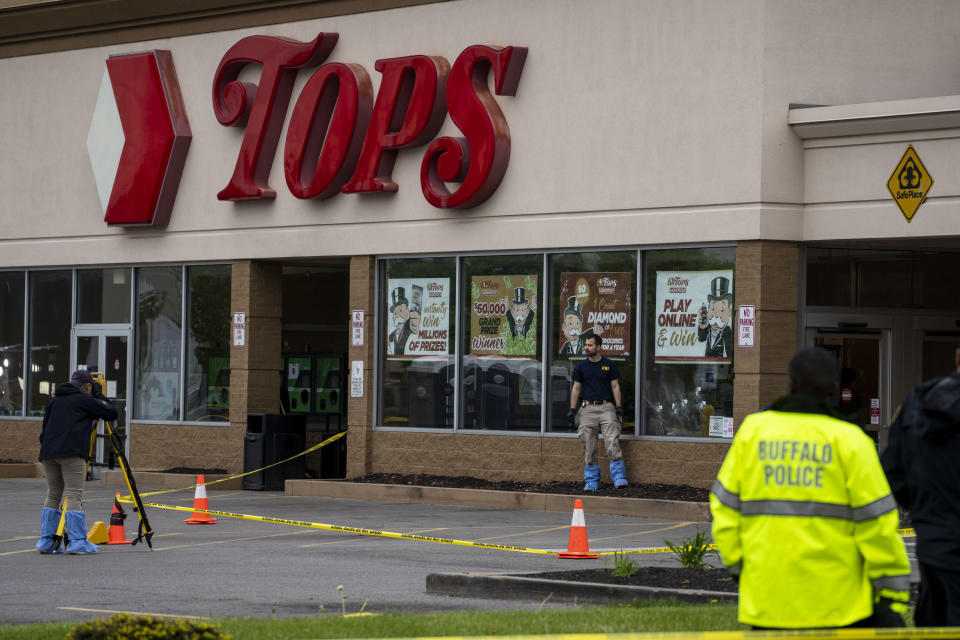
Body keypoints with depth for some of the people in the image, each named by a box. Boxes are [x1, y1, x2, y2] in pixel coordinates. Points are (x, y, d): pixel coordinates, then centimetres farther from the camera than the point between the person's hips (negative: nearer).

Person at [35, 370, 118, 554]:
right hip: (72, 454, -6)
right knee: (74, 496, -6)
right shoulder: (84, 399, 4)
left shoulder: (54, 400, 23)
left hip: (48, 454, 6)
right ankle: (77, 542, -10)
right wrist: (98, 395, 18)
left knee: (53, 495, 12)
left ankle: (46, 541, 9)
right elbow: (111, 413, 5)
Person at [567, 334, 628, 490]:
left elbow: (615, 386, 5)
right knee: (589, 446, 0)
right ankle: (592, 481, 6)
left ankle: (619, 477, -11)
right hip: (587, 408, 2)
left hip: (606, 407, -2)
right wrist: (572, 410, 2)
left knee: (612, 442, -13)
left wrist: (619, 407, -5)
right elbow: (576, 389, 9)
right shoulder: (581, 366, 8)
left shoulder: (609, 365, 5)